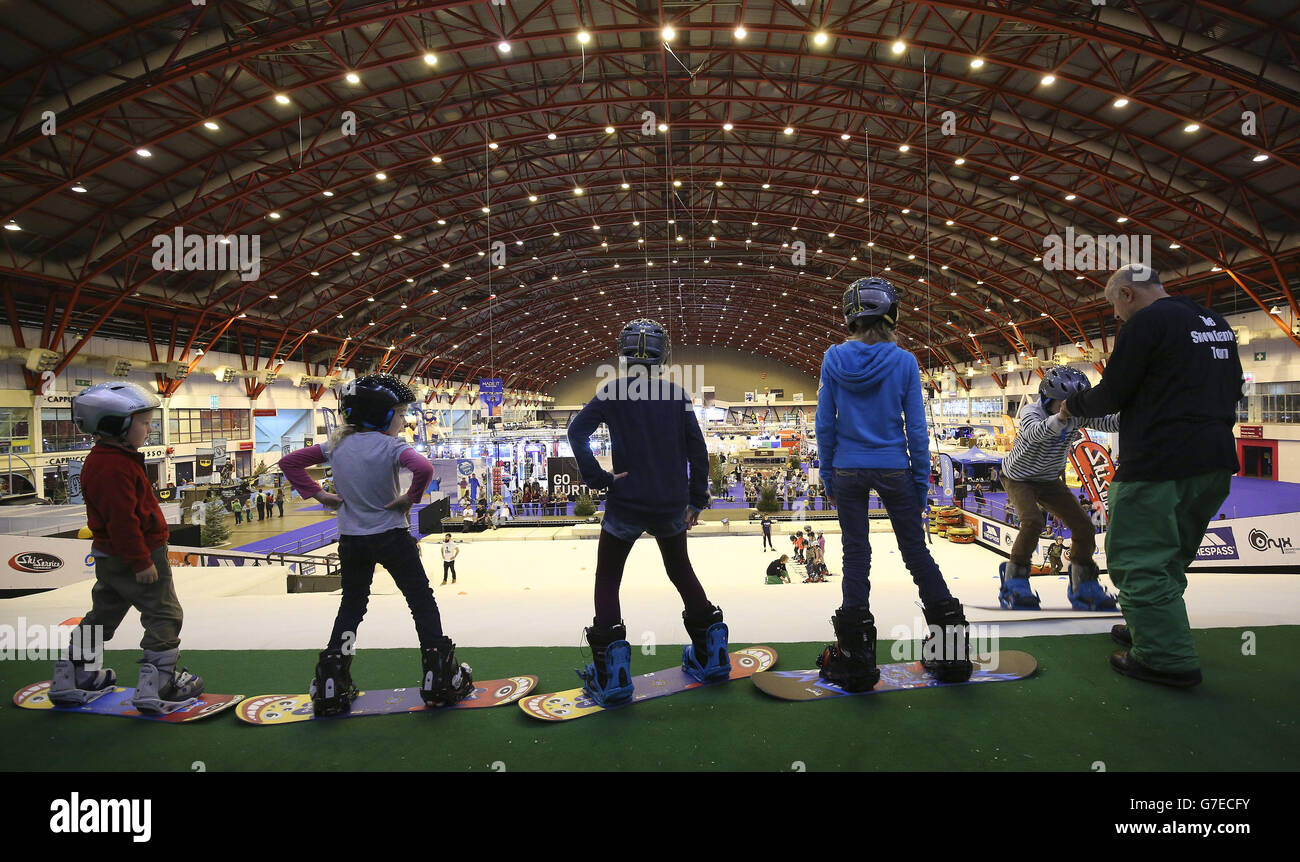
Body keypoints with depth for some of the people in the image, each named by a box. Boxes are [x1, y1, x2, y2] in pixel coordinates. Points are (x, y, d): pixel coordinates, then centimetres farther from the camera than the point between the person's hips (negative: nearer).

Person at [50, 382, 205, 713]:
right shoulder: (116, 468, -23)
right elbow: (123, 520, -26)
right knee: (164, 615, -2)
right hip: (136, 556, -10)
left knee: (103, 614, 22)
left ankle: (72, 678, 32)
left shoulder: (98, 460, 11)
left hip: (109, 557, 10)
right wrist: (142, 561, -21)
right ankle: (158, 687, 0)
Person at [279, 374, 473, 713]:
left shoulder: (336, 444, 2)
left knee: (352, 603, 19)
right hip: (391, 536, -5)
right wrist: (411, 497, -18)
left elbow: (289, 462, 6)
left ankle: (330, 684, 17)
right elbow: (423, 468, -34)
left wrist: (317, 494, 4)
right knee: (422, 599, 7)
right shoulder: (391, 446, -15)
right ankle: (440, 676, 9)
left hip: (350, 539, 5)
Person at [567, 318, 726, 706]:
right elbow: (697, 448, 1)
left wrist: (597, 478, -13)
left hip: (626, 504, -3)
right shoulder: (677, 394, 0)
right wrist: (696, 500, 9)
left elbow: (577, 431, -18)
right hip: (672, 506, 3)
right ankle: (711, 655, 27)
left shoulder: (612, 392, -6)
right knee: (681, 571, 24)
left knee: (607, 579, 13)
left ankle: (612, 674, 5)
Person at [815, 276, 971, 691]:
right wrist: (922, 481, 4)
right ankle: (952, 648, 18)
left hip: (848, 471, 0)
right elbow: (916, 427, -4)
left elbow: (825, 424, -2)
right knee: (916, 552, 10)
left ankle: (857, 658, 11)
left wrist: (828, 475, 8)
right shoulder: (903, 361, -6)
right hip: (894, 470, 0)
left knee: (856, 555, 7)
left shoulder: (834, 359, -4)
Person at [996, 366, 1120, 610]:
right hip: (1018, 478, -5)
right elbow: (1034, 432, -55)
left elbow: (1109, 422, -30)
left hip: (1050, 480, 6)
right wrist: (1061, 418, -74)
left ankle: (1083, 587, 18)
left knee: (1084, 528, -2)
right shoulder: (1031, 411, -32)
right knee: (1034, 520, -30)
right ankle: (1014, 581, -15)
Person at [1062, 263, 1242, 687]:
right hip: (1216, 462, 9)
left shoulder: (1146, 322, -12)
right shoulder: (1216, 322, 15)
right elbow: (1232, 389, 23)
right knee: (1169, 558, 20)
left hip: (1158, 465, -9)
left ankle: (1167, 659, -1)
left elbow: (1111, 396, -10)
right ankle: (1152, 631, 30)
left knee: (1138, 561, -2)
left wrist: (1072, 405, 8)